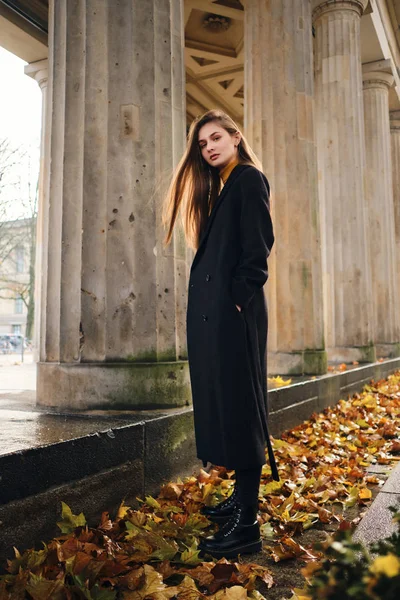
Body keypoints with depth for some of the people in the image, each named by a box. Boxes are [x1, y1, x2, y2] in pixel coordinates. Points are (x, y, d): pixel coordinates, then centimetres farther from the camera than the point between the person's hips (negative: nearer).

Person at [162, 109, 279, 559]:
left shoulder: (249, 178, -1)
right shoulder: (217, 187, 24)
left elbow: (258, 245, -13)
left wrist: (239, 299, -19)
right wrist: (208, 308, 12)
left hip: (234, 311, -9)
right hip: (210, 310, 9)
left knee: (239, 406, -8)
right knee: (222, 403, 12)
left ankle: (247, 525, -2)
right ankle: (241, 497, 24)